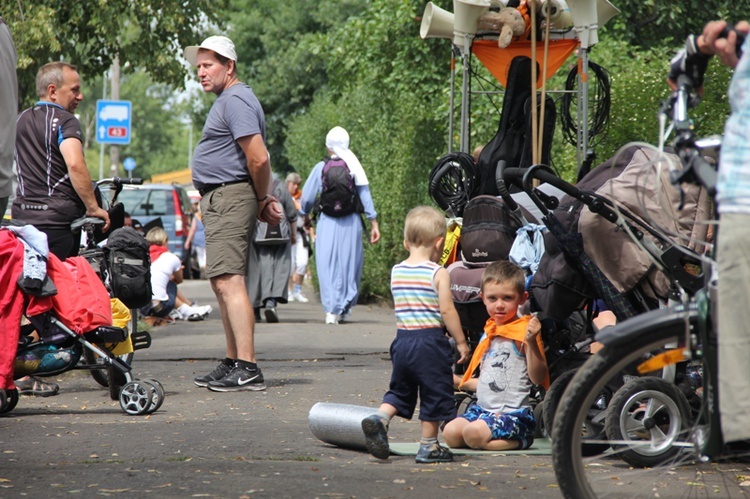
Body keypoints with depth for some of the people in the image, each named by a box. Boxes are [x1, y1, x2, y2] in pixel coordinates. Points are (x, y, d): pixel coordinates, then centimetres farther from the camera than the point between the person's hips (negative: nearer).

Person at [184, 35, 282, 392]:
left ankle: (247, 369, -23)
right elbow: (255, 159, 25)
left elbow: (259, 158, -21)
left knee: (228, 281, -17)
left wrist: (262, 200, -8)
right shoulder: (227, 100, 21)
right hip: (219, 201, 11)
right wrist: (263, 201, 14)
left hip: (229, 198, -11)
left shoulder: (235, 101, -14)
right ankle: (232, 363, 21)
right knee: (223, 283, 15)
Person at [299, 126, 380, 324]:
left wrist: (305, 216, 23)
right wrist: (374, 224, 5)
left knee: (328, 265, 3)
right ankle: (345, 307, 17)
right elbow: (365, 195, 1)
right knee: (350, 262, 13)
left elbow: (307, 198, 4)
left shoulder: (321, 168, -1)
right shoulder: (355, 167, 0)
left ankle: (331, 310, -5)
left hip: (327, 222, -1)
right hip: (351, 222, 1)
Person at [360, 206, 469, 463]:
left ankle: (380, 417, -6)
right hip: (430, 339, -5)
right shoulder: (438, 273, -11)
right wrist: (461, 341, -6)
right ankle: (428, 446, 13)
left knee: (400, 389, 18)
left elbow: (400, 307, 12)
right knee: (434, 393, 7)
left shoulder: (396, 271, 6)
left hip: (403, 337, 5)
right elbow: (447, 310, -13)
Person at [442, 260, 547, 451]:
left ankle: (520, 441, -7)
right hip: (483, 409, 8)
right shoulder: (490, 332, 18)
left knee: (473, 433, -29)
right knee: (450, 432, -13)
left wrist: (532, 342, -30)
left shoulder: (523, 331, -8)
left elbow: (537, 378, -19)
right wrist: (460, 382, 30)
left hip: (514, 413, -8)